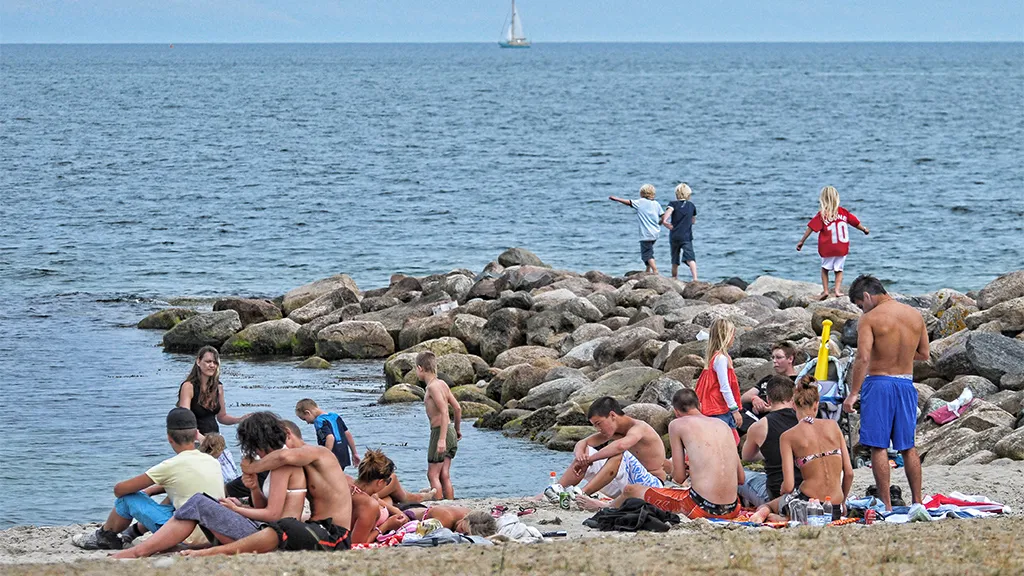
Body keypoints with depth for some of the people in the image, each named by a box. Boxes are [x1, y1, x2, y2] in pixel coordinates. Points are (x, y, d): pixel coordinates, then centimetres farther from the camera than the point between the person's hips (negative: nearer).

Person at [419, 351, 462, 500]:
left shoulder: (433, 387, -15)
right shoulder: (442, 384, 11)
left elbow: (444, 411, -23)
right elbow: (457, 408, 15)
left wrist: (442, 439, -28)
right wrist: (458, 429, 29)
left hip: (439, 431, -9)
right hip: (450, 432, 9)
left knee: (433, 475, -4)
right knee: (444, 476, 9)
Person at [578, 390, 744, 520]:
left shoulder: (677, 425, 1)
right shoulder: (722, 425, 15)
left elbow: (679, 477, -1)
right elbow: (741, 479, 16)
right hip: (731, 510, 4)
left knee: (631, 490, 21)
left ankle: (608, 506, 52)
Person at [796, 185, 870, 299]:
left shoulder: (822, 215, -10)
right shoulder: (843, 212, 0)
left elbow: (811, 228, -10)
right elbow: (855, 222, 12)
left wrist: (802, 241, -4)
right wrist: (864, 229, 32)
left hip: (827, 248, -2)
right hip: (843, 247, 2)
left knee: (825, 268, 17)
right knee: (839, 269, 15)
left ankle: (825, 290, 8)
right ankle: (838, 289, -1)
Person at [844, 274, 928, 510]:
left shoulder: (869, 319, -11)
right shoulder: (915, 316, 6)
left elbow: (863, 358, -19)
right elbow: (924, 354, 14)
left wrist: (853, 394, -16)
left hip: (879, 384, -5)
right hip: (906, 383, 5)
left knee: (878, 447, 0)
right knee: (908, 447, 15)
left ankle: (886, 505, -3)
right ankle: (917, 502, 16)